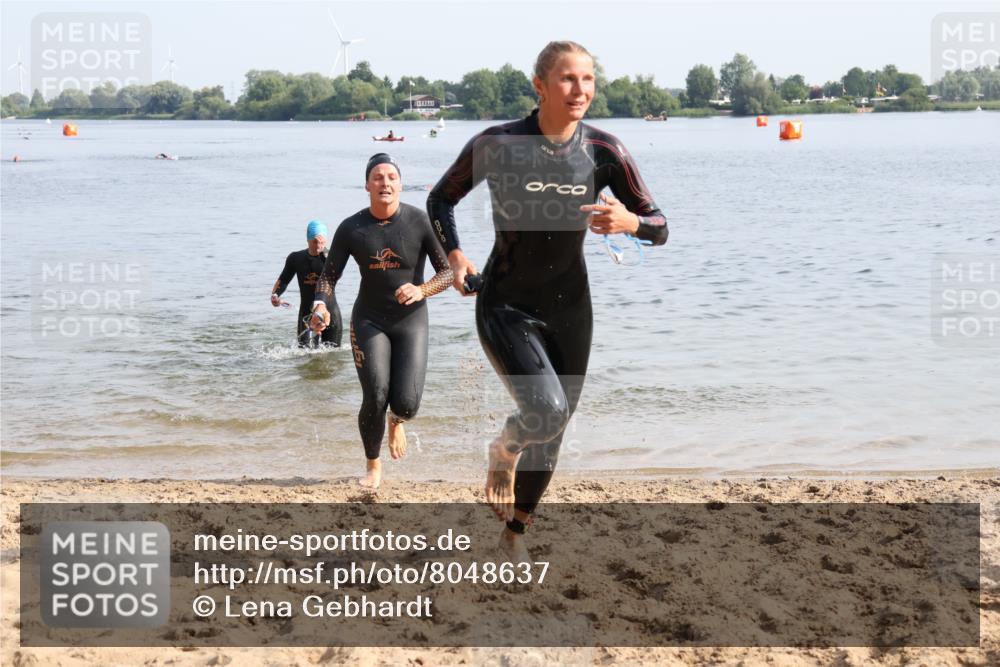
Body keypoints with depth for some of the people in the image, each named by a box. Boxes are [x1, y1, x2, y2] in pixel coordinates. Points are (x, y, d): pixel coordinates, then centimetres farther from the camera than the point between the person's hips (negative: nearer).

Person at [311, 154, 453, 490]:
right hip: (369, 320, 1)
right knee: (375, 399, -11)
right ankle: (373, 466, 16)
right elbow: (329, 275, 2)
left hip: (411, 321, 0)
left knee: (407, 403, -12)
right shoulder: (351, 229, -6)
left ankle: (396, 420, 30)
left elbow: (449, 271, -6)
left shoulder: (421, 222, -10)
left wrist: (421, 290, -25)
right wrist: (321, 305, -19)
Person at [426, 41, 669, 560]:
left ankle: (515, 533, 37)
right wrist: (454, 254, -11)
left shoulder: (603, 151, -9)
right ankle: (504, 450, 13)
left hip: (569, 307, 4)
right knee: (548, 410, -25)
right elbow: (441, 199, 3)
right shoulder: (497, 145, -14)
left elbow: (659, 228, -5)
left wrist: (629, 222, -27)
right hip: (506, 306, -4)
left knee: (553, 430, 13)